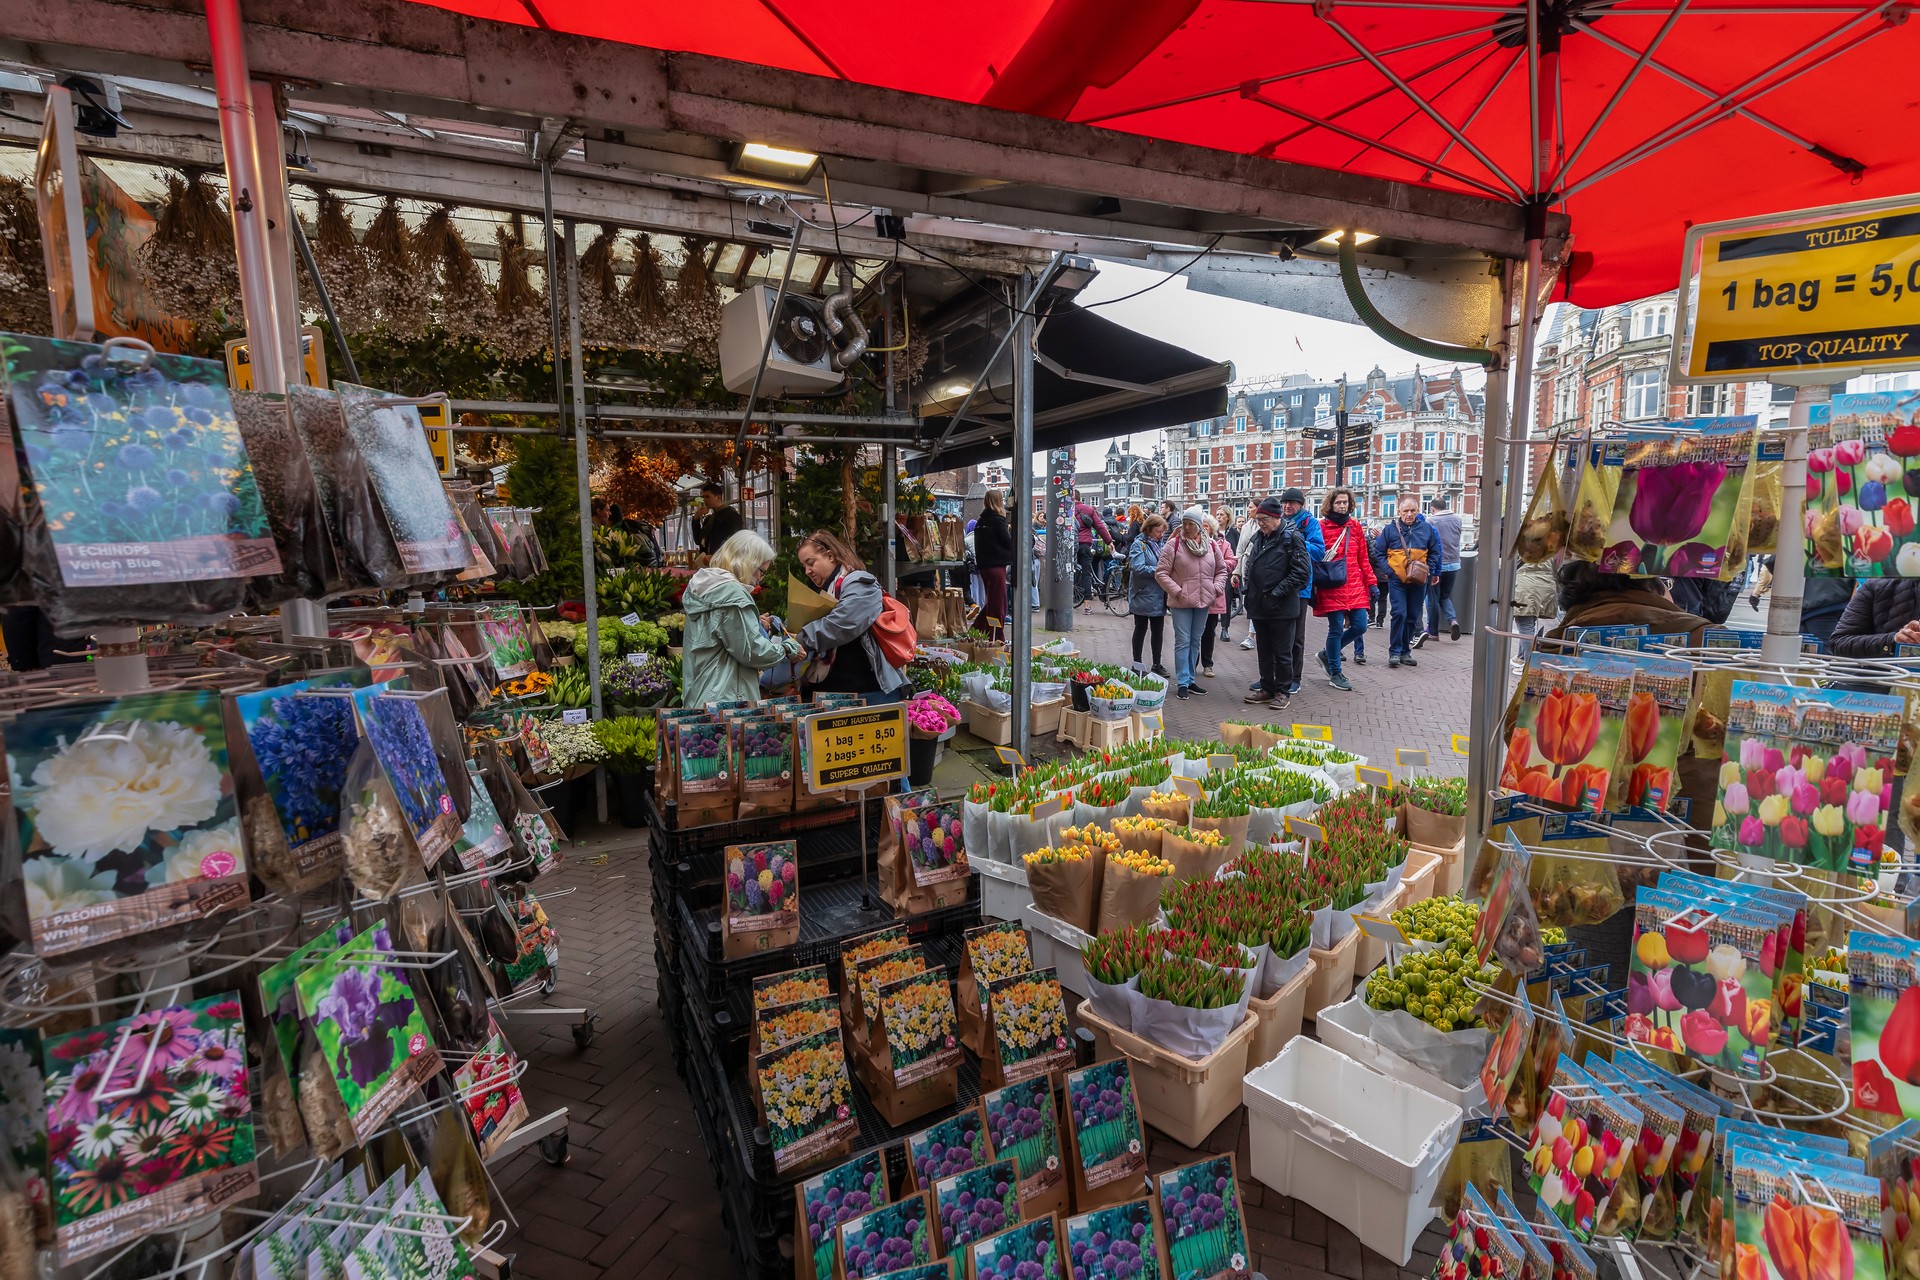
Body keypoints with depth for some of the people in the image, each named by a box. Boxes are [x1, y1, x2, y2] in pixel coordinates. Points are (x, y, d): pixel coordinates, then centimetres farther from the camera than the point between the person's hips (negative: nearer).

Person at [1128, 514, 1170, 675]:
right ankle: (1137, 664, 16)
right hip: (1143, 595, -6)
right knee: (1140, 630, 6)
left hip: (1159, 596, 6)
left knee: (1158, 630, 11)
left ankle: (1157, 664, 21)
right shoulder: (1139, 544, -10)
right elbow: (1138, 568, -21)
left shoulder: (1161, 544, 11)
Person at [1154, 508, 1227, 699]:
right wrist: (1176, 591, -14)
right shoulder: (1174, 544, -7)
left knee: (1195, 641, 13)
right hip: (1181, 602, -4)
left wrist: (1217, 588, 1)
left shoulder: (1210, 545, 6)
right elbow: (1161, 573, -8)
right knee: (1183, 642, -2)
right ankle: (1182, 683, 4)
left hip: (1203, 601, 5)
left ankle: (1190, 680, 23)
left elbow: (1221, 569, 16)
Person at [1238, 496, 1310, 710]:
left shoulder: (1291, 537, -10)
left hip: (1282, 607, -7)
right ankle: (1267, 688, 26)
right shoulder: (1258, 537, 11)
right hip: (1259, 605, 7)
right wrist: (1247, 589, 8)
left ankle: (1282, 691, 15)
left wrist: (1278, 593, -17)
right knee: (1264, 650, 15)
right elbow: (1247, 565, 21)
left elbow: (1302, 571, -15)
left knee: (1282, 652, 4)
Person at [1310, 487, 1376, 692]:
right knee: (1336, 629, -2)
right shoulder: (1322, 526, -4)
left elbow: (1363, 558, 13)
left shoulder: (1356, 526, 10)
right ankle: (1335, 673, 15)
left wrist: (1371, 583, 9)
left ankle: (1326, 654, 25)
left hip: (1355, 586, 5)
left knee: (1359, 626, 2)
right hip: (1331, 587, -5)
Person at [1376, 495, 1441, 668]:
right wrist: (1388, 570, -6)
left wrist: (1427, 568, 1)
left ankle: (1405, 652, 18)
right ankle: (1394, 652, -5)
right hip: (1397, 580, -3)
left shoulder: (1427, 529, 7)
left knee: (1413, 617, 7)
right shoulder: (1390, 529, 1)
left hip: (1418, 581, 3)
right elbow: (1379, 552, 5)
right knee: (1399, 613, -13)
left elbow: (1435, 552, 15)